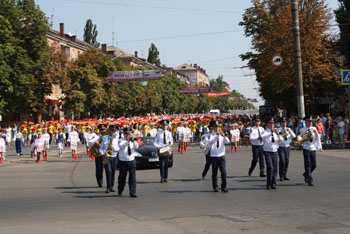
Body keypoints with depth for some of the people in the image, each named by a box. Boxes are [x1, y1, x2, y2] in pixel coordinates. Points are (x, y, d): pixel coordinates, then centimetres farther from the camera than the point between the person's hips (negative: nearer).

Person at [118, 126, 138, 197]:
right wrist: (128, 141, -31)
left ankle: (132, 192, -3)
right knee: (122, 177, 8)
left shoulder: (132, 140, 9)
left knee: (132, 177, -4)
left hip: (132, 160, 2)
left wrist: (133, 141, -25)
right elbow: (121, 146, -21)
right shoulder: (121, 140, -1)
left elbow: (136, 147, -7)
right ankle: (120, 191, 27)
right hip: (123, 161, -2)